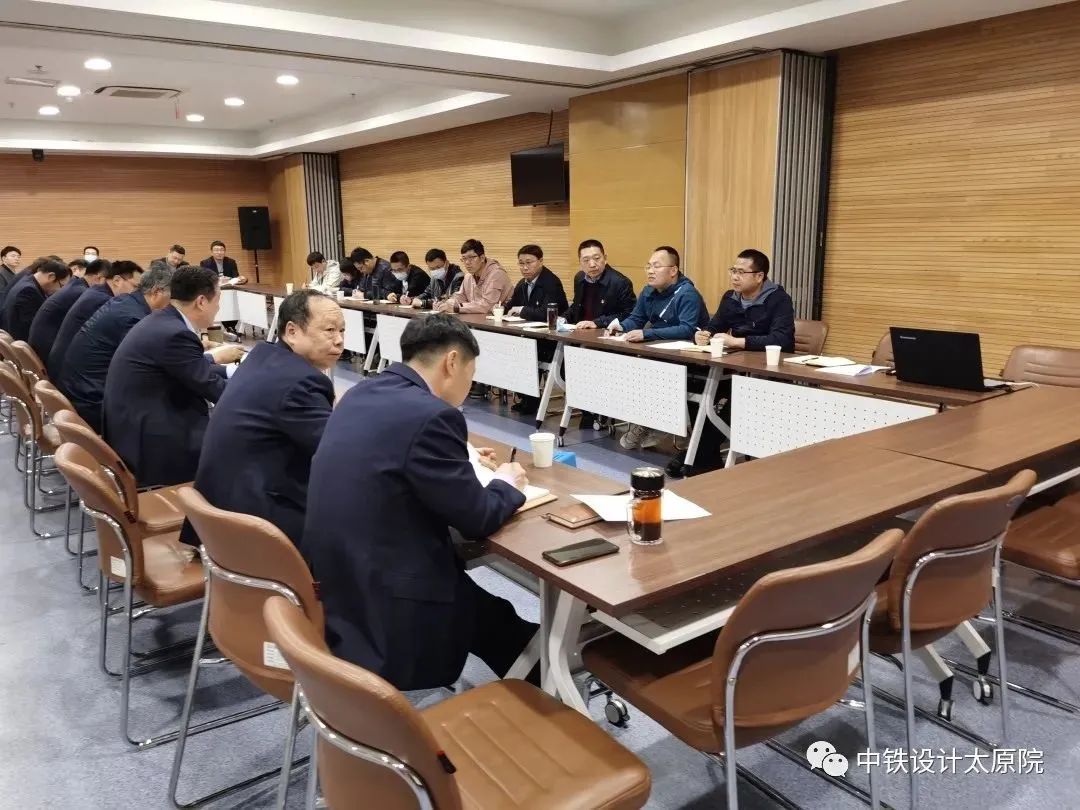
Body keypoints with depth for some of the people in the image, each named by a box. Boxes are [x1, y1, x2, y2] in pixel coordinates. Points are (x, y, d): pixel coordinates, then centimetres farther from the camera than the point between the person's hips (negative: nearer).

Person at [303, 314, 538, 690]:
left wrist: (458, 459, 21)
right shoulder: (432, 416, -21)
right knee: (503, 624, 15)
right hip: (380, 609, -8)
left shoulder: (362, 393, 5)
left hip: (332, 582, 8)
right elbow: (476, 518, -13)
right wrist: (507, 485, 6)